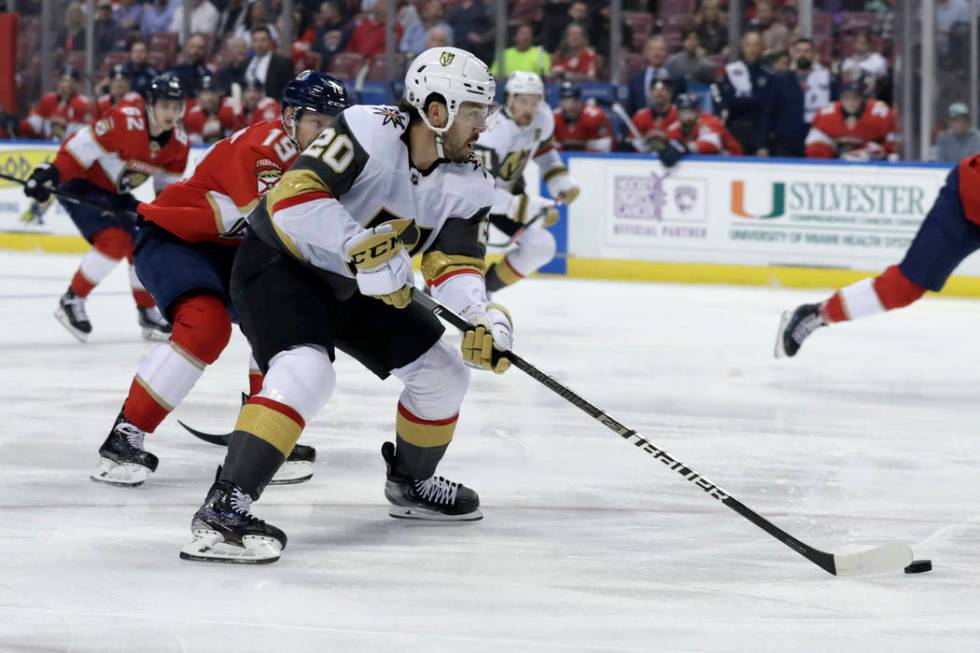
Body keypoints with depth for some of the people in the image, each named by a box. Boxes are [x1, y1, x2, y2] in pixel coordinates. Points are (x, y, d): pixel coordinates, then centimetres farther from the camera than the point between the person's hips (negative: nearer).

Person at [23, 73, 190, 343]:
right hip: (80, 185, -8)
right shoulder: (125, 122, -30)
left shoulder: (178, 143, -7)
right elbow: (81, 147, -28)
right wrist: (50, 174, -34)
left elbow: (169, 186, 5)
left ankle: (148, 313, 20)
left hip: (115, 193, 8)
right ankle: (72, 301, -11)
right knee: (115, 240, -24)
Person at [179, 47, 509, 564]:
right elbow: (293, 196, -34)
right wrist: (363, 248, -39)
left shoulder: (468, 184, -7)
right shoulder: (371, 131, -29)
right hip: (279, 264, -8)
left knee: (442, 373, 8)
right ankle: (222, 509, -35)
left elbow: (452, 262, -5)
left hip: (356, 285, 8)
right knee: (305, 372, -31)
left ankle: (411, 483, 34)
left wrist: (483, 316, -24)